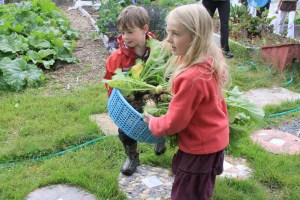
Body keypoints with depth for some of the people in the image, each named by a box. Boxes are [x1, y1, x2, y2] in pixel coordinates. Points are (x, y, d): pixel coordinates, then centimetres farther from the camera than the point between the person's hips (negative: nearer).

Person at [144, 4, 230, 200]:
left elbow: (174, 122, -24)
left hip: (200, 146, -8)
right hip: (215, 138, 8)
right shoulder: (211, 61, -8)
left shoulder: (191, 78, -35)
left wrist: (152, 123, -6)